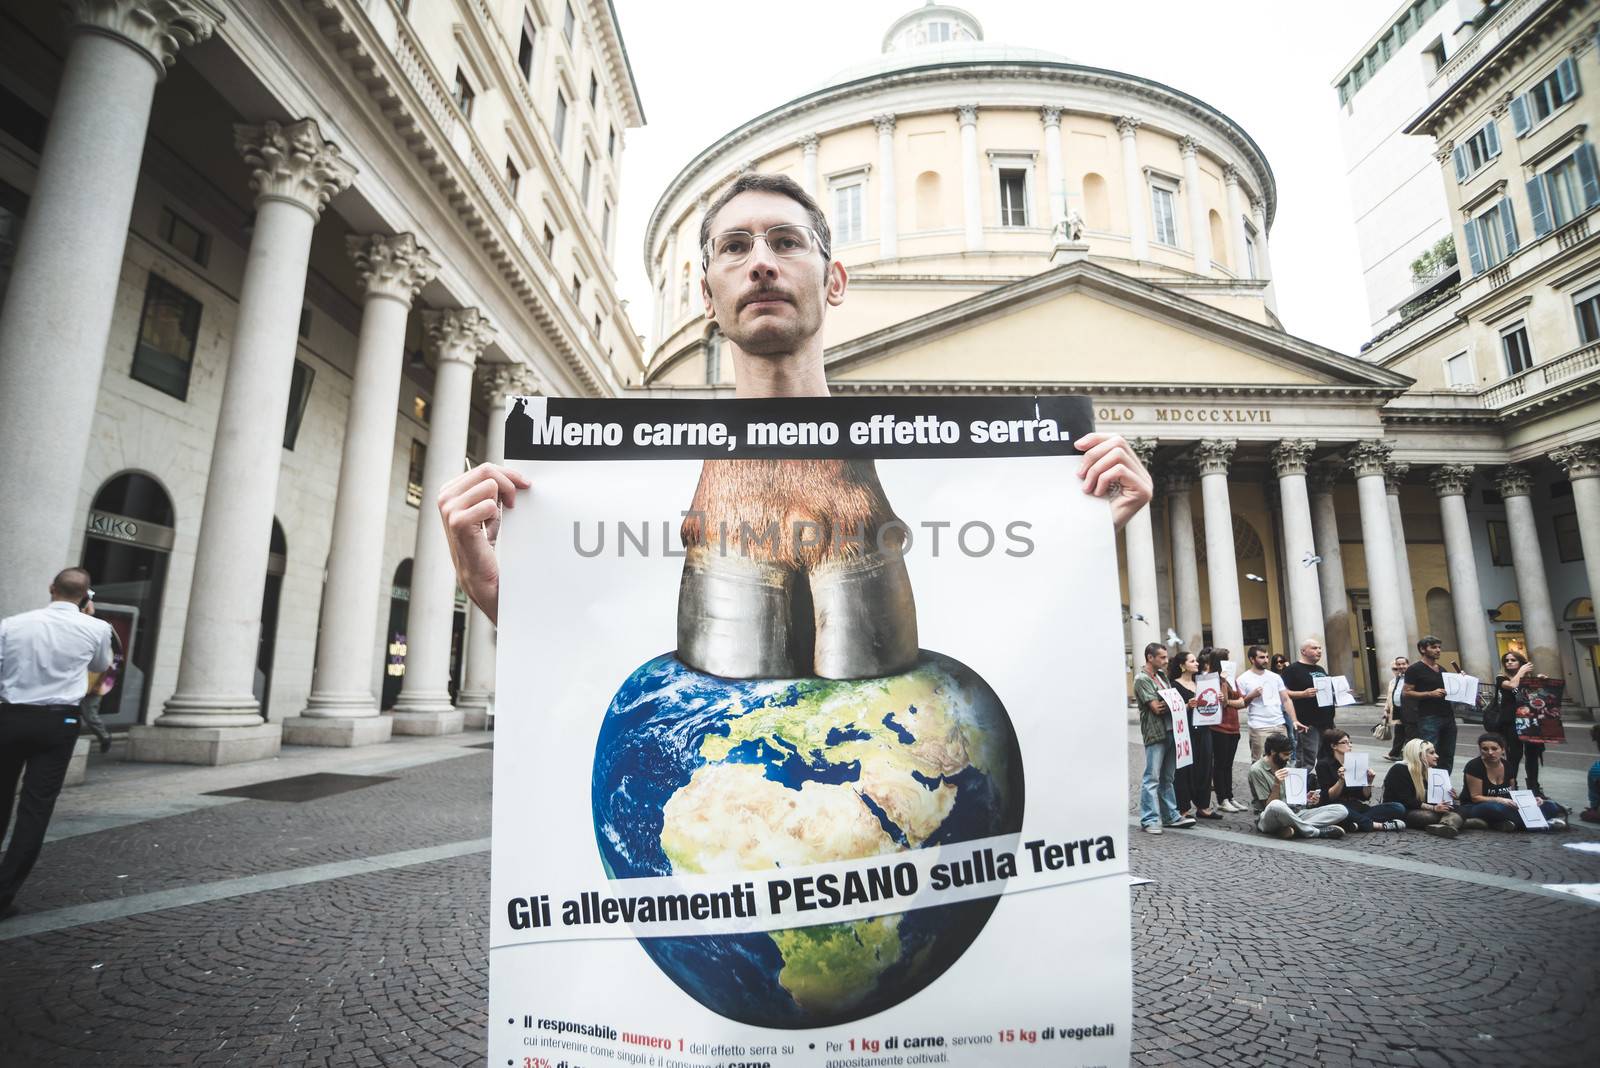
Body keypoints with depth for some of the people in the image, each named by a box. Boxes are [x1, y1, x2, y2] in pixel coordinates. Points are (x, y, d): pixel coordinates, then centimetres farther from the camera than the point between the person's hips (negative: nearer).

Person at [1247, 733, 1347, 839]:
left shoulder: (1287, 766, 15)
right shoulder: (1257, 770, -7)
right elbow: (1269, 806, -10)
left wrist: (1306, 799, -4)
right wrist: (1277, 784, -23)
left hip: (1294, 815, 7)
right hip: (1268, 820, -7)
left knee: (1341, 810, -10)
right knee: (1276, 806, -44)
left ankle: (1294, 828, -28)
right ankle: (1317, 832, -21)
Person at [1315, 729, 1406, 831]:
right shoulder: (1324, 764, 0)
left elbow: (1365, 797, 12)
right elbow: (1328, 797, -8)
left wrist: (1369, 781, -4)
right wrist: (1341, 780, -20)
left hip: (1357, 808, 6)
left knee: (1399, 808, -14)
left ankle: (1359, 822, -28)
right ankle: (1379, 825, -25)